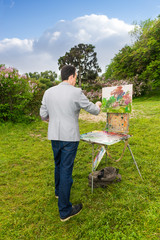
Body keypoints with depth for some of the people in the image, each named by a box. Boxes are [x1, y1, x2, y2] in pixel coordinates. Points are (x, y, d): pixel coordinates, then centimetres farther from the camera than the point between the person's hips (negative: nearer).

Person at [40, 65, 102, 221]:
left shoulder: (48, 92, 2)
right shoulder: (76, 92, -13)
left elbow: (43, 115, 7)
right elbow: (93, 110, -2)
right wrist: (98, 105, 21)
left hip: (54, 135, 6)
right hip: (70, 137, -5)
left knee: (58, 164, 25)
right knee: (66, 169, 3)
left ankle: (58, 190, 49)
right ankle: (65, 210, 17)